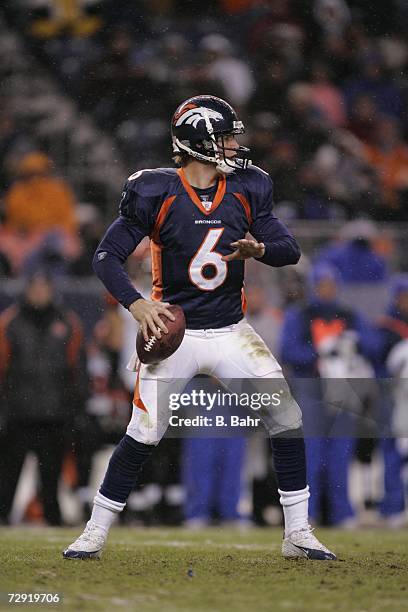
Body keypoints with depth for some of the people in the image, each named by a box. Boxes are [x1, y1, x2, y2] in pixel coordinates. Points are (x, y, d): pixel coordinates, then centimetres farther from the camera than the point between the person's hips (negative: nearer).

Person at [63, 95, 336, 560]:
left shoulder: (246, 190, 1)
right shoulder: (156, 193, -11)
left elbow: (290, 251, 1)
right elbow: (106, 257, -9)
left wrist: (258, 248, -22)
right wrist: (135, 304, -25)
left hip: (231, 333, 4)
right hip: (174, 331, -4)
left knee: (288, 421, -5)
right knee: (143, 435, -7)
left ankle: (298, 534, 6)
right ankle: (94, 534, 7)